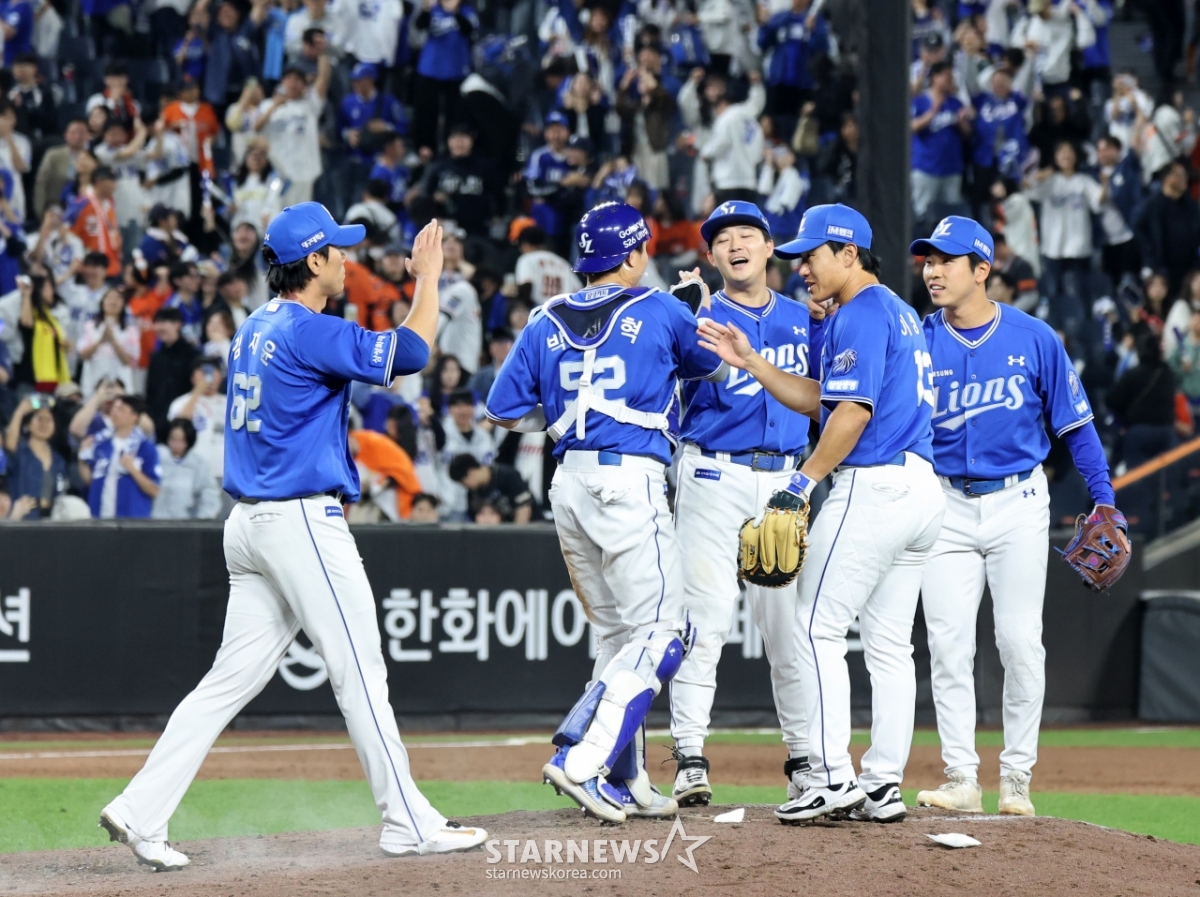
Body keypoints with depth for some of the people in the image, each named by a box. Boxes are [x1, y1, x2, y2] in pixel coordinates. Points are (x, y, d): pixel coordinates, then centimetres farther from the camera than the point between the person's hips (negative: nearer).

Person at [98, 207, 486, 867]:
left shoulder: (253, 331, 15)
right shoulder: (309, 331, -14)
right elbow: (411, 352, -18)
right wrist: (428, 275, -4)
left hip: (249, 522, 9)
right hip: (302, 519, -9)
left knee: (232, 679, 7)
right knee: (360, 674, -3)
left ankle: (139, 812, 1)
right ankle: (409, 825, 2)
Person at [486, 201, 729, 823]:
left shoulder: (547, 324, 10)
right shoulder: (660, 312, -1)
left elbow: (504, 410, 10)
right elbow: (716, 367, 16)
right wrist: (704, 313, 35)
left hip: (569, 484, 6)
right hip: (630, 479, -6)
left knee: (618, 633, 15)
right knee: (660, 632, -5)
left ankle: (625, 784, 12)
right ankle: (581, 760, -20)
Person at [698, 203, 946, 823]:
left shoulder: (860, 314, -10)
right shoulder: (898, 312, 22)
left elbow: (854, 411, -19)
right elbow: (818, 400, 23)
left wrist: (804, 482, -16)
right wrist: (750, 363, 16)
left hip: (872, 487, -10)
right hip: (921, 488, 10)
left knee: (818, 629, -6)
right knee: (888, 643, 9)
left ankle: (832, 779, -10)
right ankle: (883, 788, 8)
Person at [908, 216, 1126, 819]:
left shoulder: (1034, 339, -2)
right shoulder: (919, 342, 1)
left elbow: (1074, 423, 2)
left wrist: (1104, 499, -4)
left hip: (1019, 503, -1)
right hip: (947, 508, 2)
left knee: (1020, 641, -4)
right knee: (947, 644, -3)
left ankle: (1017, 779, 6)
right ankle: (962, 779, 2)